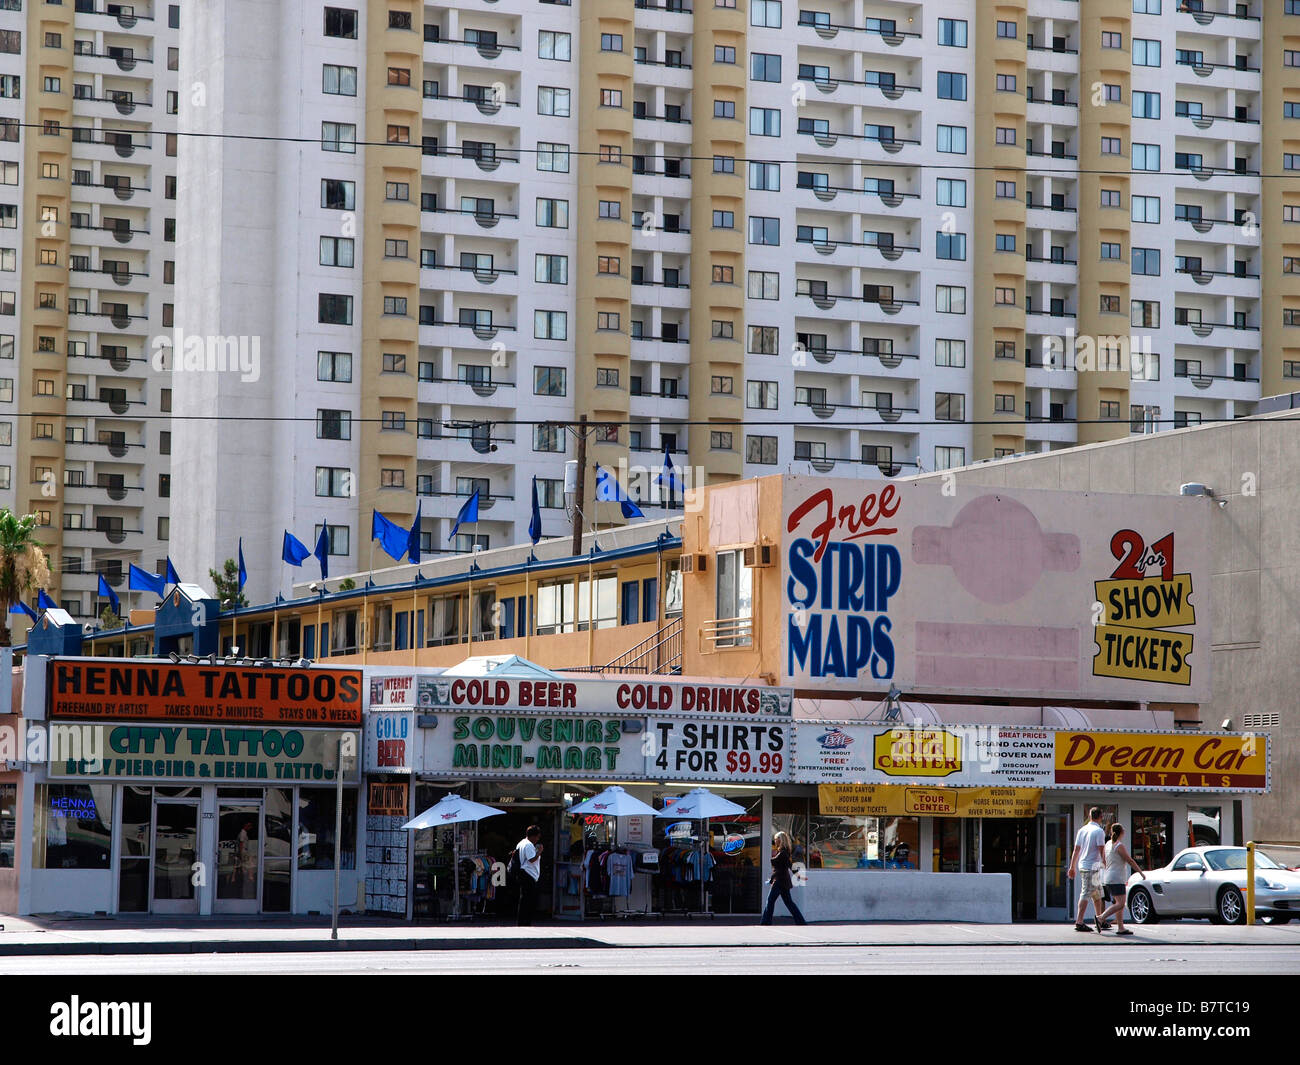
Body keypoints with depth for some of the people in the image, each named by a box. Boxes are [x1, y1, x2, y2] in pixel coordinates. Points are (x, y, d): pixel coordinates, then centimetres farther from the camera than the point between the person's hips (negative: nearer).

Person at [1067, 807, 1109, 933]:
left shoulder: (1082, 830, 10)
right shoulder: (1099, 831, -11)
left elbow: (1076, 850, 13)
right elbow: (1102, 851, -15)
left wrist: (1072, 867, 17)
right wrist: (1106, 866, -7)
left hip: (1082, 866, 8)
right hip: (1093, 867, -8)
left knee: (1097, 893, 20)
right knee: (1086, 894, -9)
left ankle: (1099, 919, 28)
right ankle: (1079, 923, -12)